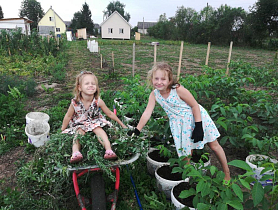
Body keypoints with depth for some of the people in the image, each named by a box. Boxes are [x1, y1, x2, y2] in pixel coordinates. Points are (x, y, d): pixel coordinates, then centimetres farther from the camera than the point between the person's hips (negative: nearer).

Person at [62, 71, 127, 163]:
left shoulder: (98, 101, -20)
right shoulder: (75, 102, -21)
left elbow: (109, 114, -6)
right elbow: (68, 116, -3)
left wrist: (122, 124, 2)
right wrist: (63, 130, 6)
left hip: (94, 121, 0)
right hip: (79, 124, 1)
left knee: (98, 128, -29)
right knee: (78, 132, -28)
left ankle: (109, 151, -40)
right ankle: (75, 153, -46)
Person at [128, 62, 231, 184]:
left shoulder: (178, 90, -25)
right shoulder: (154, 95, -12)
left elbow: (195, 106, -17)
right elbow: (147, 113, -10)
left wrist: (198, 127, -18)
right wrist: (137, 131, -13)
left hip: (197, 117, -3)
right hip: (179, 124, 3)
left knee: (214, 145, 10)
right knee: (186, 151, 8)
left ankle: (227, 173, 31)